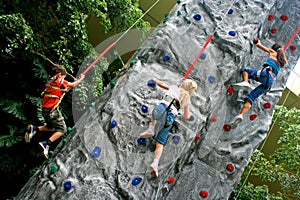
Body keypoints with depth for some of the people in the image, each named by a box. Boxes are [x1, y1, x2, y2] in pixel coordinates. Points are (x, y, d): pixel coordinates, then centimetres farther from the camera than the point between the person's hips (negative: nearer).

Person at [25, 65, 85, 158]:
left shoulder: (50, 81, 13)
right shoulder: (59, 82, -9)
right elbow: (73, 85, -2)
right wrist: (81, 78, 15)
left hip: (45, 109, 8)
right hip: (52, 110, -8)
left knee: (52, 127, 27)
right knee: (62, 129, 1)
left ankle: (34, 129, 8)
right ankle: (46, 144, -14)